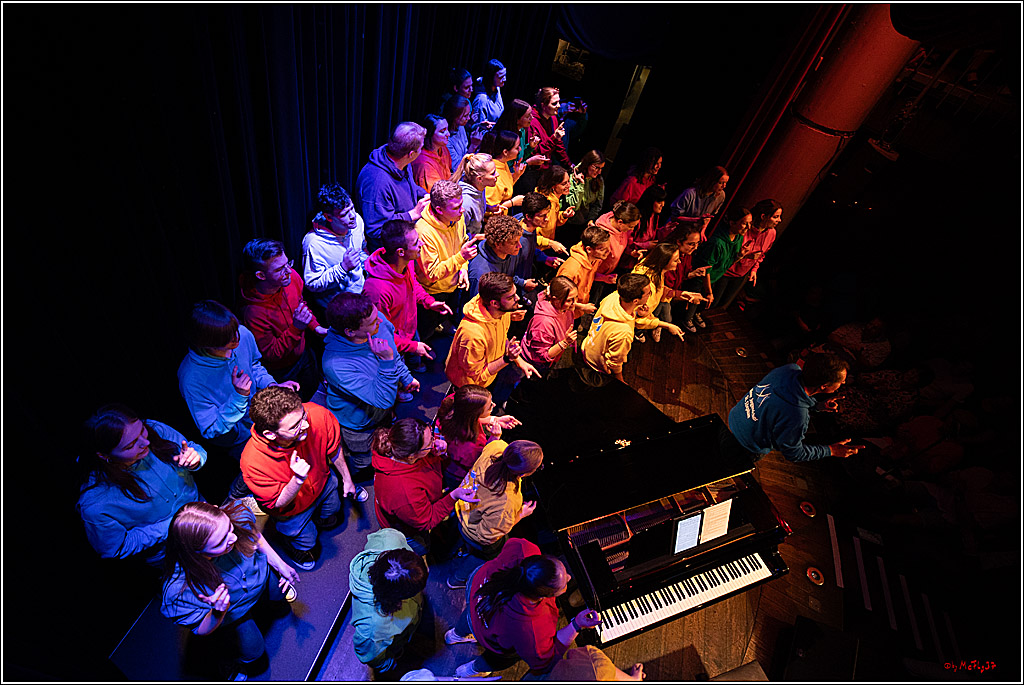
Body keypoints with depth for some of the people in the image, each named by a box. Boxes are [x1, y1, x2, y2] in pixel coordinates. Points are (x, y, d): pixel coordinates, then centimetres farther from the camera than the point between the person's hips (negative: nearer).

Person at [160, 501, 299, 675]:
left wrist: (281, 565, -11)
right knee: (255, 659, 10)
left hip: (262, 577, 3)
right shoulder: (179, 590, -43)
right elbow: (202, 630, -22)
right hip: (235, 614, -2)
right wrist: (217, 614, -44)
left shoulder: (237, 515, -39)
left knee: (285, 593, 27)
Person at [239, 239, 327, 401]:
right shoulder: (253, 311, -38)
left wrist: (315, 326, -7)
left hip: (304, 351, 6)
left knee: (314, 388, 31)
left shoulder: (291, 277, -20)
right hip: (283, 371, -6)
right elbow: (271, 354, -27)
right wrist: (296, 328, -39)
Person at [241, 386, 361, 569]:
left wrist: (347, 479, 1)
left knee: (332, 520, 32)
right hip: (292, 507, -2)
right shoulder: (253, 461, -44)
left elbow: (334, 449, -14)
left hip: (323, 483, 3)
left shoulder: (317, 415, -38)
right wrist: (298, 479, -46)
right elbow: (277, 504, -25)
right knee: (308, 551, 23)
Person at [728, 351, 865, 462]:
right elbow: (793, 453, -18)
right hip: (748, 446, -7)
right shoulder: (797, 417, -39)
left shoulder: (790, 369, -19)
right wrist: (831, 451, -11)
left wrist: (819, 406, 5)